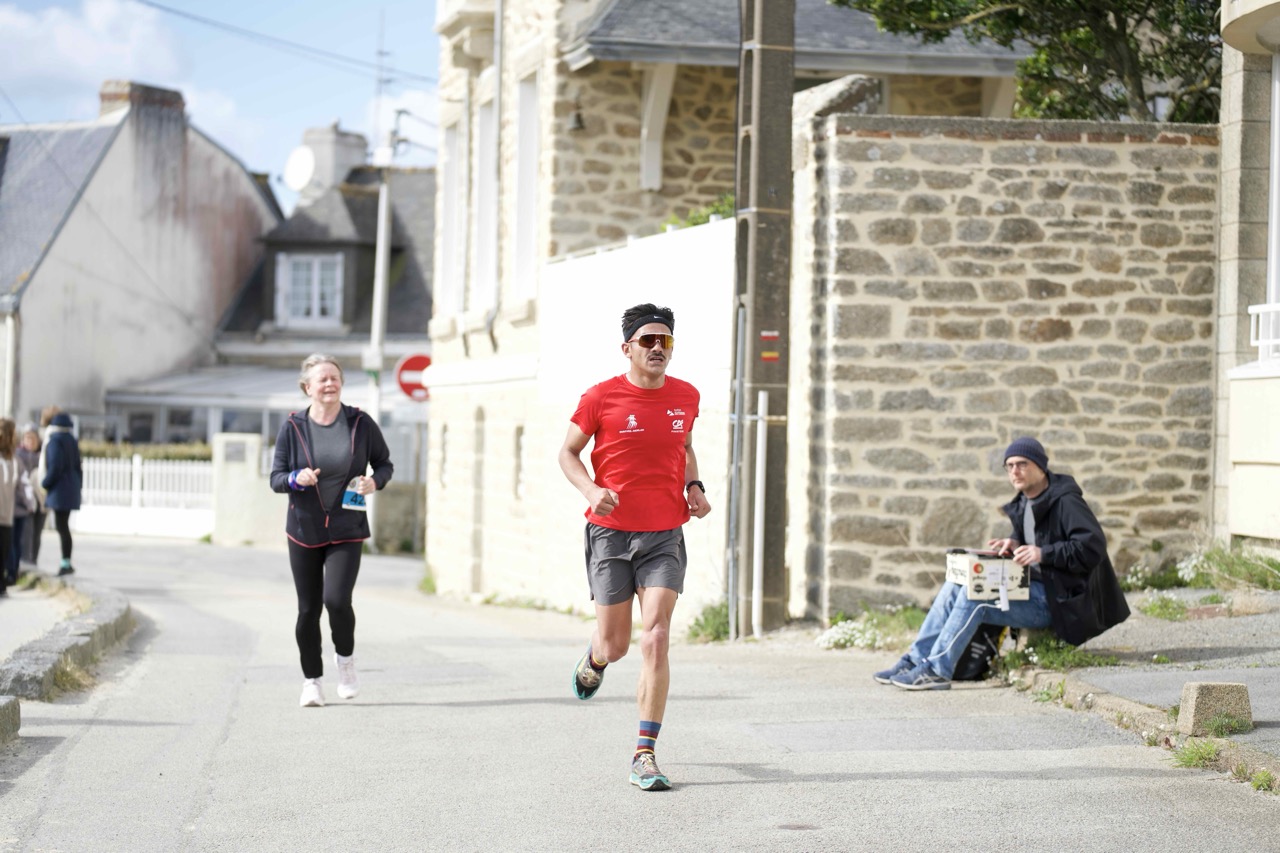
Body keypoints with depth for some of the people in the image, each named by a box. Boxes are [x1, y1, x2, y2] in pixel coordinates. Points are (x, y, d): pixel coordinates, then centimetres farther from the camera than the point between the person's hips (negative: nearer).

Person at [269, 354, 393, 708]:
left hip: (347, 531, -1)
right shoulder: (293, 427, -3)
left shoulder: (360, 423, -3)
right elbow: (276, 478, 0)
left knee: (337, 599, -17)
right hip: (304, 531, 1)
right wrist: (297, 479, -22)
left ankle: (346, 658, 12)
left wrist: (374, 482, -14)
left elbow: (384, 463, 8)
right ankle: (312, 681, 20)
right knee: (307, 609, 4)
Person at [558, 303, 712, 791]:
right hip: (611, 532, -1)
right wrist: (591, 490, -14)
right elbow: (568, 452, 4)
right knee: (615, 645, 5)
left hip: (665, 536, 1)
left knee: (656, 638, -13)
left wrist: (694, 487, 5)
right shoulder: (601, 398, -5)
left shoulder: (686, 397, 5)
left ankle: (645, 755, -9)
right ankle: (594, 659, 46)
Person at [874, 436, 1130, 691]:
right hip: (1032, 588, 9)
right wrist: (1014, 544, 4)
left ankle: (936, 670, -21)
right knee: (955, 585, -2)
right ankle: (915, 660, -5)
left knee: (973, 596, -24)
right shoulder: (1023, 503, 14)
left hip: (1056, 600, -9)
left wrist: (1044, 554, -30)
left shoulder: (1066, 502, -14)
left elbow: (1092, 546, -23)